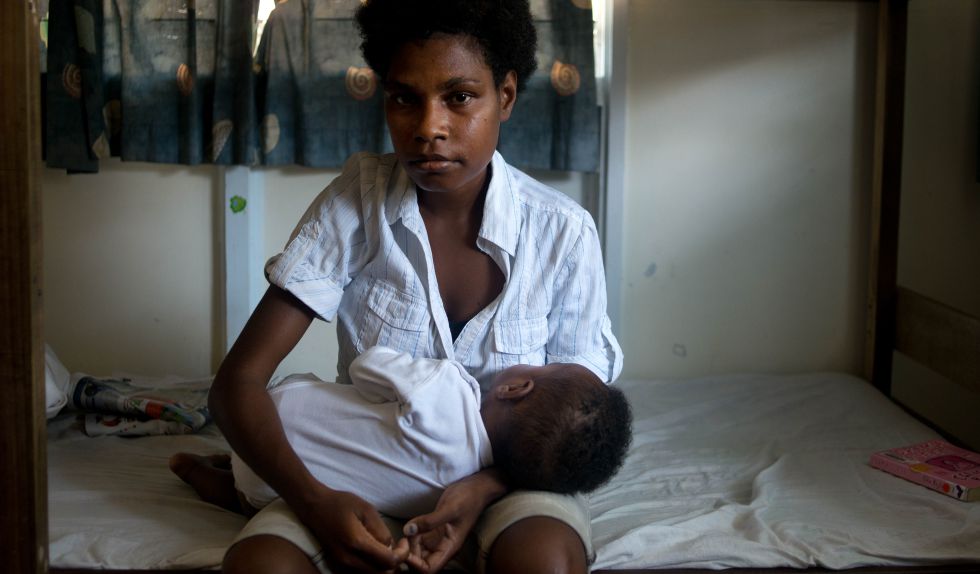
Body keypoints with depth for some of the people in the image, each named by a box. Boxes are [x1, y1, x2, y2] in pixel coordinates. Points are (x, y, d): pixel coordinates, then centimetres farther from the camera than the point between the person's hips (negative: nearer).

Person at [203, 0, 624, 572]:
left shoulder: (564, 231, -11)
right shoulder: (357, 199, -10)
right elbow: (239, 379, -12)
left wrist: (484, 487, -25)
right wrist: (315, 500, -30)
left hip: (506, 471, 1)